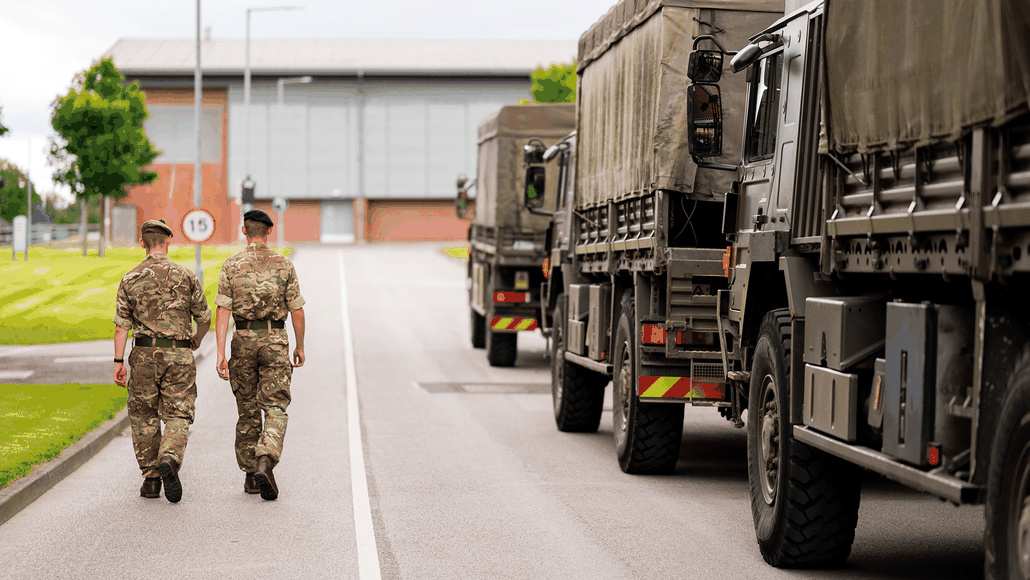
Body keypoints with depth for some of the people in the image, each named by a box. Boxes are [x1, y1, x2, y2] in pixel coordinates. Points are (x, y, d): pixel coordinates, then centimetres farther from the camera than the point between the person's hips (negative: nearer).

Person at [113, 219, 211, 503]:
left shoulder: (131, 279, 1)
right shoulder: (186, 276, 1)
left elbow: (121, 325, -3)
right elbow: (204, 318, 7)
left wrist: (119, 361, 0)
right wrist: (196, 341, 26)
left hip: (144, 354, 1)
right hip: (179, 354, -1)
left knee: (144, 416, 13)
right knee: (178, 415, 2)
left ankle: (151, 478, 13)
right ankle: (169, 459, -26)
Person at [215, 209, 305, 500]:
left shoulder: (232, 266, -1)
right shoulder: (284, 265, -1)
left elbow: (222, 311, -8)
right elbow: (297, 311, 0)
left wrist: (220, 354, -9)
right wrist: (300, 346, 14)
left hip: (243, 340, 1)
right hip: (275, 341, -1)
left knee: (248, 411, 13)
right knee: (275, 409, -1)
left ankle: (250, 476, 18)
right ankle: (265, 464, -24)